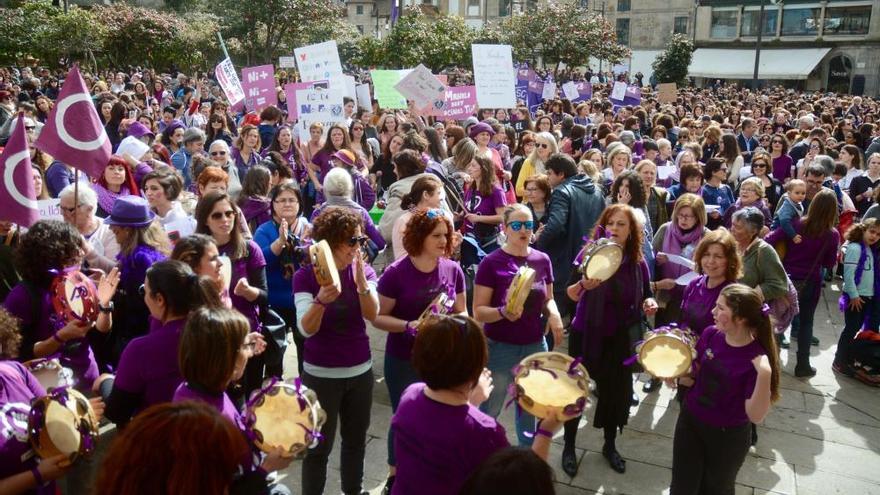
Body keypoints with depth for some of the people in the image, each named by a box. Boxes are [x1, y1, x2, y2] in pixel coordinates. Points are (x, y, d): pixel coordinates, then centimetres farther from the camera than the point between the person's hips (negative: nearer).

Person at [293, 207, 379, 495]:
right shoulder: (306, 276, -13)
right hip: (321, 374, -4)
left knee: (356, 439, 17)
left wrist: (360, 280, -29)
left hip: (360, 370, 4)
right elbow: (306, 329, -21)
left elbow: (372, 315, -14)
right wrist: (321, 300, -40)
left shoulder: (365, 271, -1)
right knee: (319, 445, 3)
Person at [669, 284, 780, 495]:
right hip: (689, 422, 4)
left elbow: (756, 416, -26)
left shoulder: (757, 359, -24)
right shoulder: (711, 335, -10)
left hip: (727, 437, -4)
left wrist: (764, 375, -39)